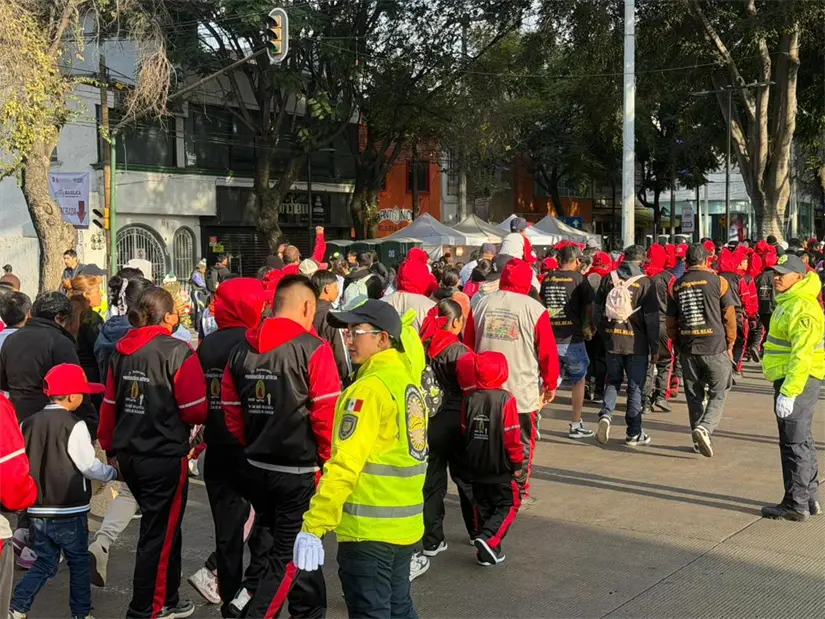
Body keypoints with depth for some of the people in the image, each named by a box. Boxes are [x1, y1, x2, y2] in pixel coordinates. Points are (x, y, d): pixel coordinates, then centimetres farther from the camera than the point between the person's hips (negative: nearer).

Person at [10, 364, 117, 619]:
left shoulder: (29, 423, 2)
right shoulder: (74, 425, -16)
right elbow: (89, 466, -13)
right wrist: (114, 472, 4)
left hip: (38, 511, 6)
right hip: (69, 512, -5)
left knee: (44, 563, 17)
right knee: (79, 563, 10)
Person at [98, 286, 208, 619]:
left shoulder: (120, 351, 4)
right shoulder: (177, 351, -15)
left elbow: (110, 403, 9)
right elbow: (196, 410, -16)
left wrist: (110, 444, 20)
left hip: (128, 453, 7)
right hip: (165, 456, -7)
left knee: (161, 526, 22)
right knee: (160, 534, 5)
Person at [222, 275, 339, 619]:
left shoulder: (242, 349, 4)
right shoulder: (312, 349, -14)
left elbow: (232, 411, 8)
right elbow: (327, 413, -17)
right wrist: (328, 459, -1)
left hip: (258, 468, 7)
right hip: (299, 469, -7)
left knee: (292, 544, 21)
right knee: (288, 555, 4)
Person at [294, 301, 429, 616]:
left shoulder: (370, 388, -18)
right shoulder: (408, 376, 4)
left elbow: (344, 465, -23)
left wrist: (313, 526, -24)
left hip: (369, 529, -9)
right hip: (405, 525, 9)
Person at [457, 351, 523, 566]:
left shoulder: (469, 399, -1)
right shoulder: (505, 399, -15)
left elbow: (464, 431, 8)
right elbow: (512, 436, -14)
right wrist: (517, 463, -3)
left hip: (477, 466, 5)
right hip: (501, 467, -5)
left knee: (483, 507, 15)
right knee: (508, 505, 9)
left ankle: (487, 552, 18)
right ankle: (488, 539, -10)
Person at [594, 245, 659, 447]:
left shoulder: (608, 279, 2)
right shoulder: (645, 282, -9)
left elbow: (598, 308, 10)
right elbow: (652, 318, -8)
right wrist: (654, 347, -1)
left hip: (612, 339, 3)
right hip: (636, 342, -3)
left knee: (612, 380, 19)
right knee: (635, 387, 6)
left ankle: (605, 414, -5)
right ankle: (634, 433, 13)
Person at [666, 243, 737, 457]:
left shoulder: (676, 286, 6)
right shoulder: (717, 281, -3)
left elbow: (670, 322, 9)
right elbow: (729, 316, -2)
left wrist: (677, 346, 20)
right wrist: (730, 344, 8)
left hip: (687, 348, 3)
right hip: (715, 347, -3)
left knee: (694, 395, 13)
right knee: (718, 393, 6)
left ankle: (699, 439, 18)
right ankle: (704, 427, -15)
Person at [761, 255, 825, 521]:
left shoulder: (803, 308, -20)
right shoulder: (789, 301, 15)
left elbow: (802, 355, -26)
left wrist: (788, 392, -29)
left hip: (798, 380, -11)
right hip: (789, 377, 11)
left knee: (794, 443, -5)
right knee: (803, 441, 17)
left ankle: (796, 504, 2)